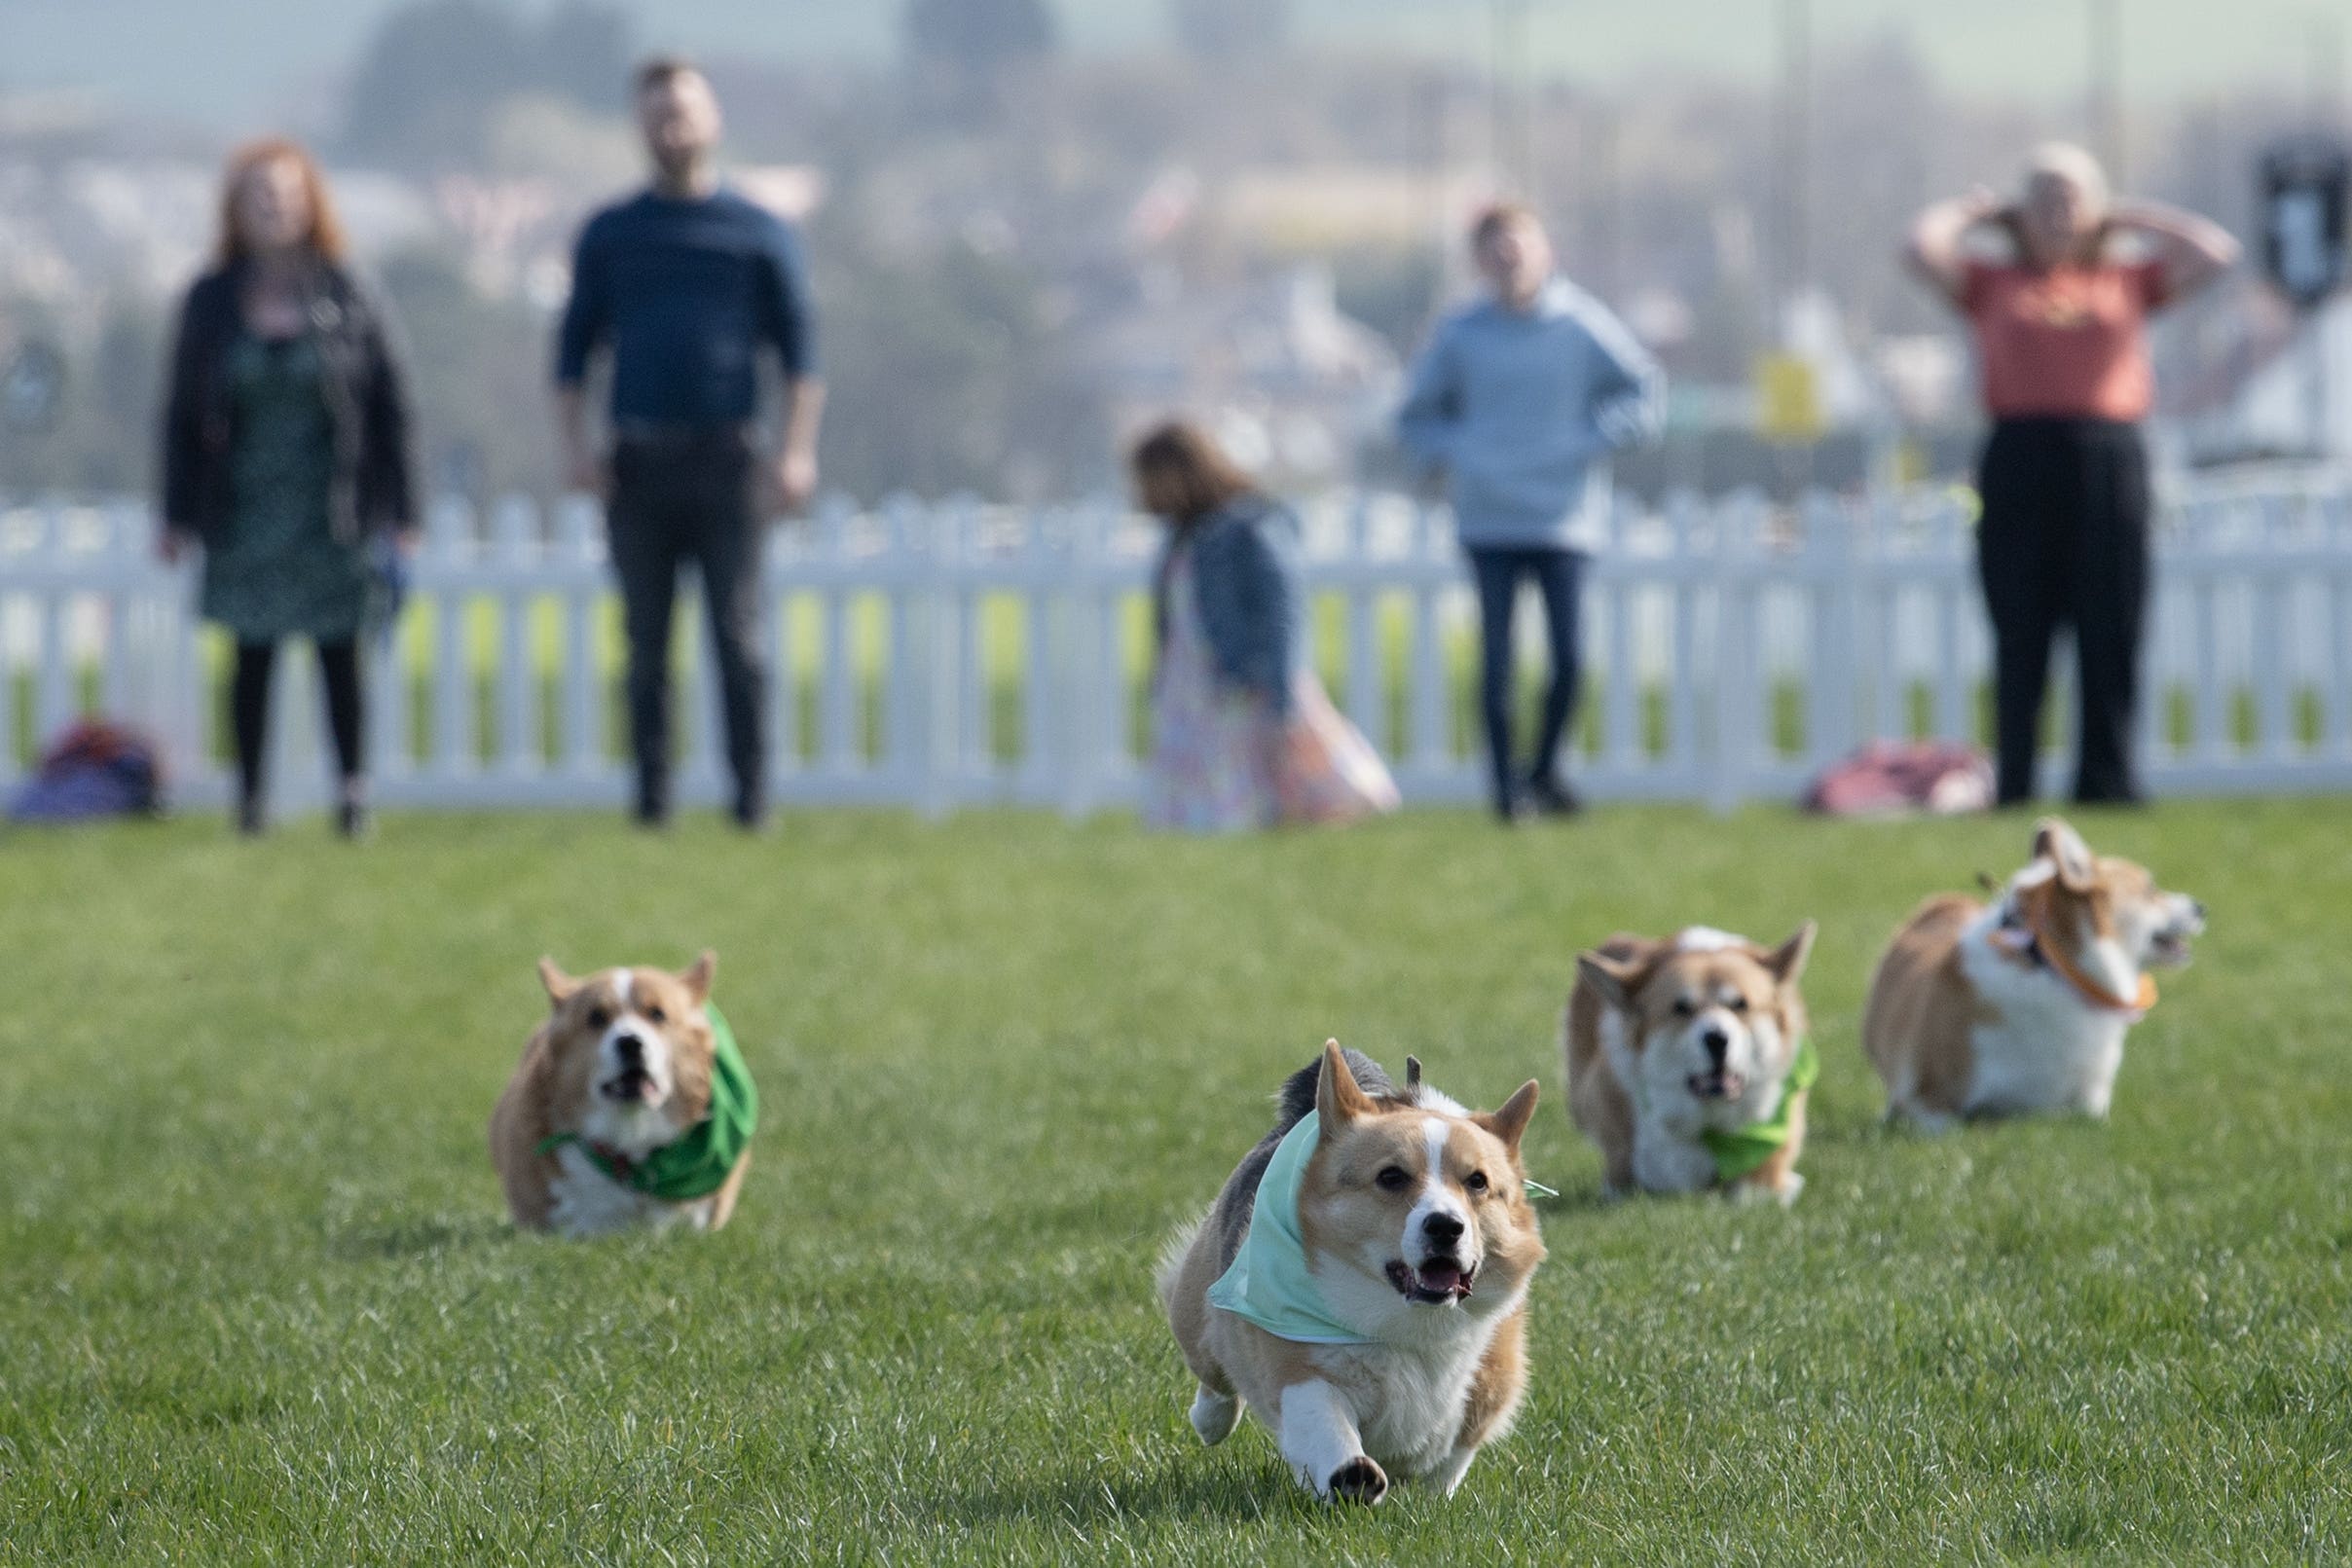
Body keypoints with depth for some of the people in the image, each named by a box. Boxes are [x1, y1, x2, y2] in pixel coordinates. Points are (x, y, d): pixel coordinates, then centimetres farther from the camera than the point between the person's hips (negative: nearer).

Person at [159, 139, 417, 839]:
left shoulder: (350, 303, 0)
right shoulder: (211, 304, 4)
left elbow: (389, 410, 1)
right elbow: (182, 414, 7)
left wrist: (400, 514, -3)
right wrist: (179, 518, 2)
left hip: (331, 515, -1)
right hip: (245, 513, 1)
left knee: (339, 654, -1)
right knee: (252, 656, 3)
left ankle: (353, 788, 6)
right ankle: (249, 794, 9)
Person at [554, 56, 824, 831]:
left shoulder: (758, 232, 6)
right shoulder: (609, 235, 12)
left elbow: (799, 351, 5)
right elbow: (574, 348, 13)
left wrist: (796, 452, -5)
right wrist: (575, 446, 0)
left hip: (725, 456, -2)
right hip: (637, 464, 2)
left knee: (738, 633, -4)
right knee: (646, 641, 2)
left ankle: (752, 795, -2)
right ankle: (651, 796, 5)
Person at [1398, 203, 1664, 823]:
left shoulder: (1581, 324, -1)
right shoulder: (1460, 335, 5)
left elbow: (1646, 395, 3)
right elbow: (1417, 417, 15)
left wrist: (1589, 443, -7)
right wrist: (1457, 452, -4)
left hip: (1564, 518, -1)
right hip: (1488, 521, 1)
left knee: (1568, 658, -5)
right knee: (1496, 656, -4)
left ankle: (1545, 768, 17)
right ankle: (1505, 782, 6)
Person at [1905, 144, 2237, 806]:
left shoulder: (2129, 279, 17)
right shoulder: (1992, 282, 13)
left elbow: (2217, 253, 10)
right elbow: (1921, 249, 1)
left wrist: (2134, 219, 17)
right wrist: (1974, 213, 17)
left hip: (2110, 460, 1)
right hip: (2021, 460, -1)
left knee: (2110, 638, -1)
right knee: (2020, 639, -1)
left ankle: (2106, 783, 4)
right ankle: (2013, 791, 1)